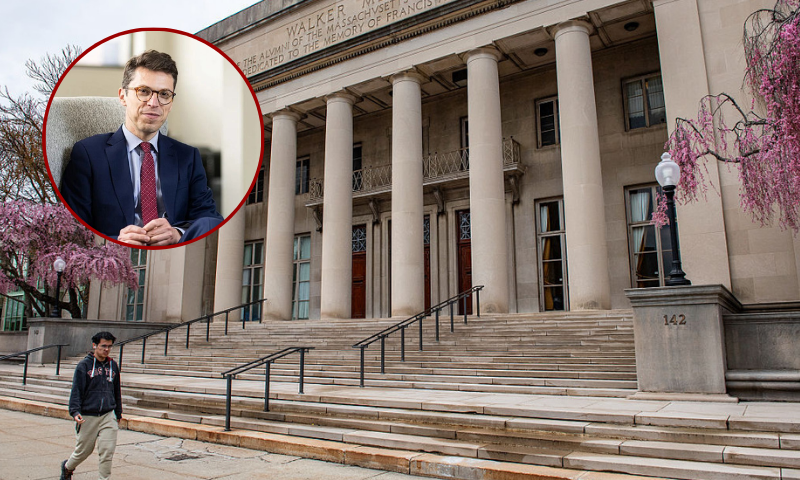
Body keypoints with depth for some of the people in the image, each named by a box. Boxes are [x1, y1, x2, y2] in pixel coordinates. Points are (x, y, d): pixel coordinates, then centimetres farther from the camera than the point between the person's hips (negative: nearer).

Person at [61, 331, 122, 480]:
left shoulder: (113, 366, 8)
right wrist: (75, 411, -19)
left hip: (108, 416, 2)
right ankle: (67, 467, 44)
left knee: (108, 451, -6)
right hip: (87, 417, -2)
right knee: (83, 451, 14)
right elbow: (76, 391, -7)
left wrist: (118, 414, 21)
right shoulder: (84, 365, -4)